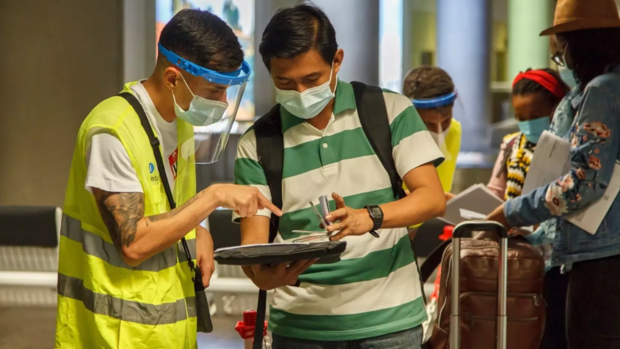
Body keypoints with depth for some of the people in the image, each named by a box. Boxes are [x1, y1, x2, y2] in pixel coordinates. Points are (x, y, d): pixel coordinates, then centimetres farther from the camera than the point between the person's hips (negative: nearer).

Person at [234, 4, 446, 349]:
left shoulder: (390, 111, -1)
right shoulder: (257, 145, 0)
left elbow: (434, 198, -7)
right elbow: (253, 241, -3)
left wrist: (369, 217, -26)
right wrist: (263, 274, -26)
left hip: (388, 318, 0)